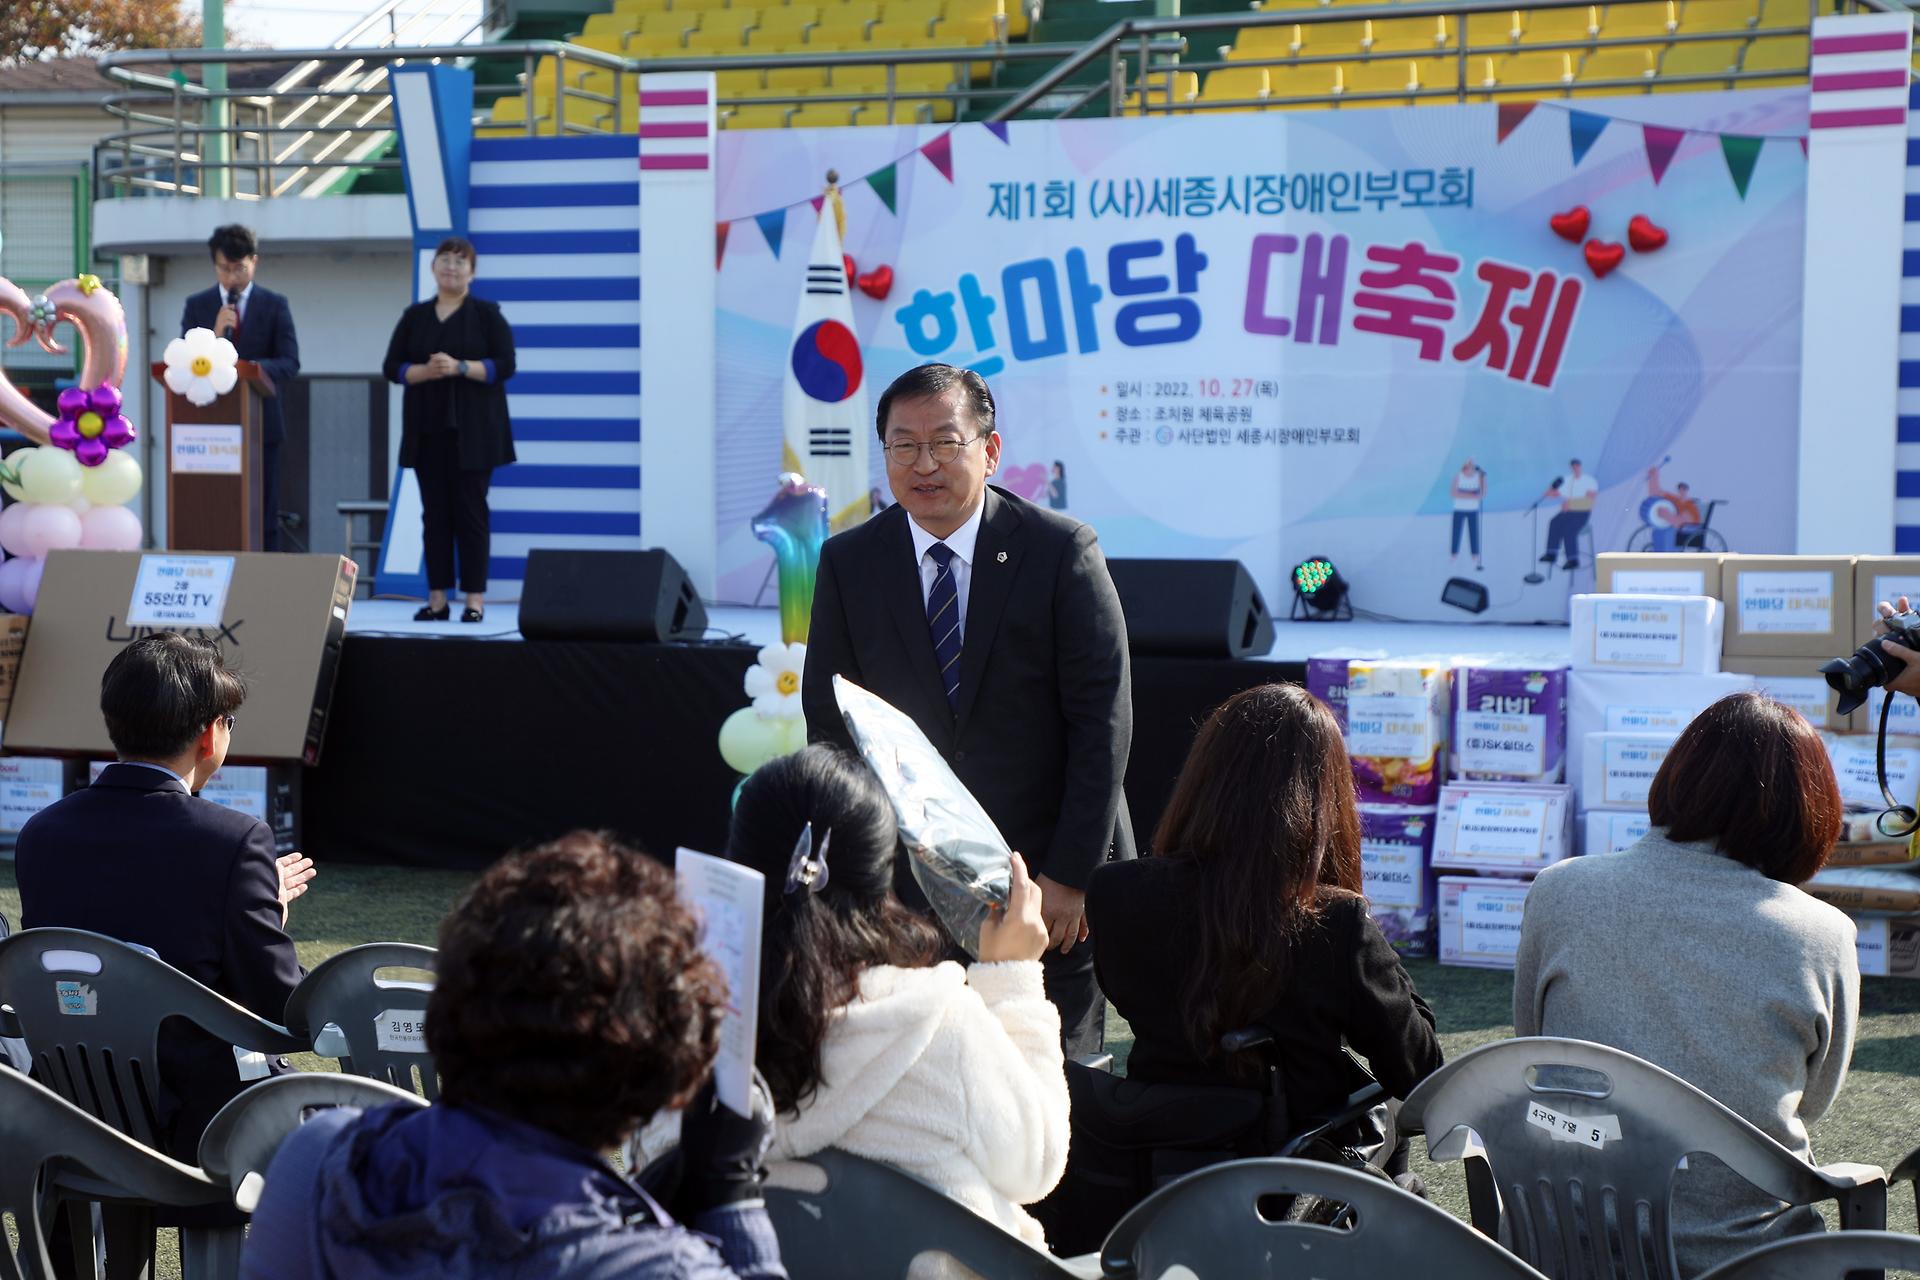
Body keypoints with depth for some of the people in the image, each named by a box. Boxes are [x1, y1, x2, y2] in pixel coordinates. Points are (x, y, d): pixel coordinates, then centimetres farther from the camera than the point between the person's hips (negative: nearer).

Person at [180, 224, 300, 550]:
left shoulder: (275, 305, 4)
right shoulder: (196, 305, 8)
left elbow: (290, 362, -4)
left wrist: (253, 369, -24)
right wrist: (215, 336, -16)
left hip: (260, 424, -1)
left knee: (263, 517, 0)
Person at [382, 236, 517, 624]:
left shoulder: (487, 314, 2)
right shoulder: (414, 316, 12)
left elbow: (505, 365, -5)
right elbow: (393, 367, 7)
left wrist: (460, 367, -18)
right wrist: (426, 371, -12)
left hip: (472, 430, -3)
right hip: (427, 428, 3)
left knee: (471, 510, -4)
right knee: (434, 512, 3)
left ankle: (475, 599, -1)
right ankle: (437, 599, 6)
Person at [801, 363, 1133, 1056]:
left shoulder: (1062, 550, -6)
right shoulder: (847, 563, 2)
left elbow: (1103, 720, -7)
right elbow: (828, 722, 4)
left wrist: (1071, 873, -12)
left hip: (1049, 874, -1)